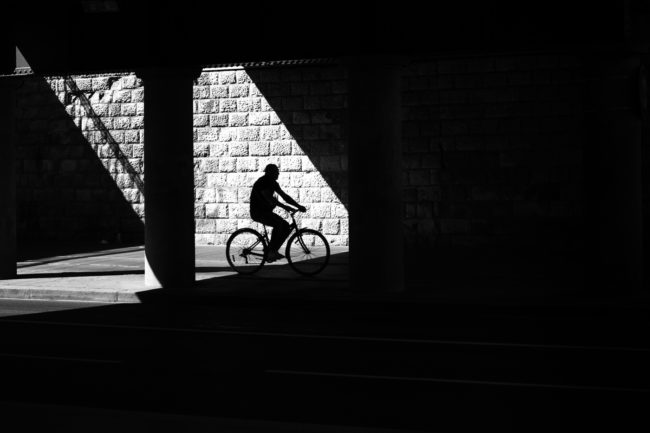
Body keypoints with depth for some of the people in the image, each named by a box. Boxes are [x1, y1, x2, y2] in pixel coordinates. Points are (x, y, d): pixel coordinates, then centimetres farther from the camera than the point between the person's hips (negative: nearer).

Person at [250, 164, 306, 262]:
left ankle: (273, 251, 4)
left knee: (286, 227, -2)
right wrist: (284, 207, -37)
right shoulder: (262, 182, -18)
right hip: (258, 212, -9)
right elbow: (269, 198, -31)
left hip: (267, 211, 9)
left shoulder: (273, 183, 10)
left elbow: (284, 196, 10)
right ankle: (271, 252, -24)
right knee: (279, 224, -30)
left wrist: (299, 206, 0)